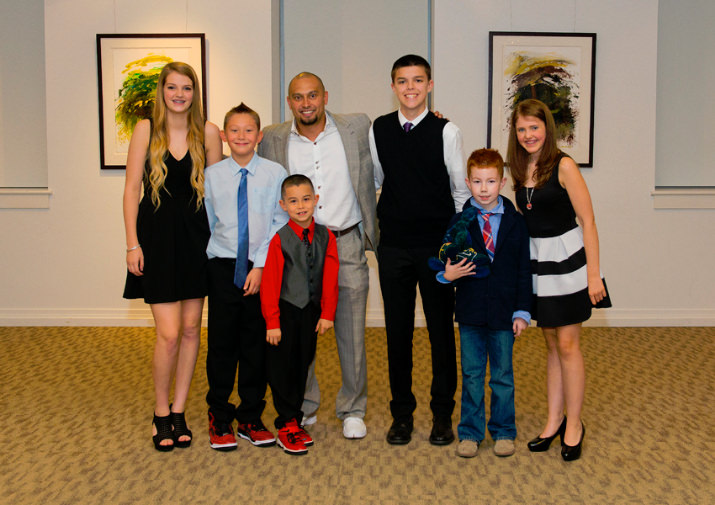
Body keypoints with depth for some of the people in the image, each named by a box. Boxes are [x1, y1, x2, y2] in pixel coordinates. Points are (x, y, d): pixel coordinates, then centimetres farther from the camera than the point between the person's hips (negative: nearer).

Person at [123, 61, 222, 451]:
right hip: (157, 233, -2)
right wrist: (132, 243, -7)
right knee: (169, 333, -7)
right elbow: (131, 188, -1)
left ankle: (179, 412, 21)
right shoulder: (145, 130, -2)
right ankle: (161, 415, 13)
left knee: (191, 328, 7)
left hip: (196, 234, 3)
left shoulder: (207, 132, 2)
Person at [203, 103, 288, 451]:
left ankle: (250, 418, 20)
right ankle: (220, 419, 17)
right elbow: (206, 224, 9)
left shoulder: (275, 174, -2)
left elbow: (280, 226, -4)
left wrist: (261, 266, -10)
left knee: (257, 344, 7)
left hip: (263, 269, 0)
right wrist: (214, 258, 3)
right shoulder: (211, 175, 2)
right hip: (223, 267, 0)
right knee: (222, 343, 3)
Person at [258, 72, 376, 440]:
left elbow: (368, 181, 7)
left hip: (347, 245, -1)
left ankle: (352, 410, 21)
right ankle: (304, 407, 25)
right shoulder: (273, 139, 2)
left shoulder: (356, 127, 0)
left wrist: (370, 233, 4)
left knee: (351, 333, 5)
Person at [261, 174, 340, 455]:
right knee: (282, 368, 2)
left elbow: (330, 278, 2)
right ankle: (287, 426, 12)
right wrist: (272, 322, -11)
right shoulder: (280, 239, -11)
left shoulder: (325, 237, -1)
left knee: (302, 366, 12)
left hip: (311, 312, 4)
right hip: (285, 311, -4)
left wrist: (327, 314, -2)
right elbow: (270, 283, -10)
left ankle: (295, 421, 24)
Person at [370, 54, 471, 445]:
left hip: (437, 247, -2)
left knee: (441, 330, 6)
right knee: (397, 332, 8)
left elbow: (462, 191, 1)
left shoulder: (446, 132, -4)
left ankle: (442, 413, 19)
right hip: (393, 247, 2)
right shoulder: (378, 130, 4)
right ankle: (401, 410, 21)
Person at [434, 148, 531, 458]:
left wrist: (522, 312, -3)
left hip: (504, 313, 0)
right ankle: (470, 433, 20)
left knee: (503, 375, 9)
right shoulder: (459, 224, 1)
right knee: (471, 375, 9)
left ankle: (503, 432, 23)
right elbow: (447, 265, 6)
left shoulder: (515, 222, 0)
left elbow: (524, 270, 1)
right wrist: (448, 275, -17)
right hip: (470, 313, 1)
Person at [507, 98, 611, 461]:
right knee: (551, 344, 12)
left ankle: (574, 425, 12)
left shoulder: (563, 166, -12)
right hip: (536, 261, 6)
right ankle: (554, 421, 21)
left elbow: (587, 220, -13)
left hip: (566, 259, -6)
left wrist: (593, 274, -15)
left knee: (567, 345, -1)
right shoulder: (519, 169, 6)